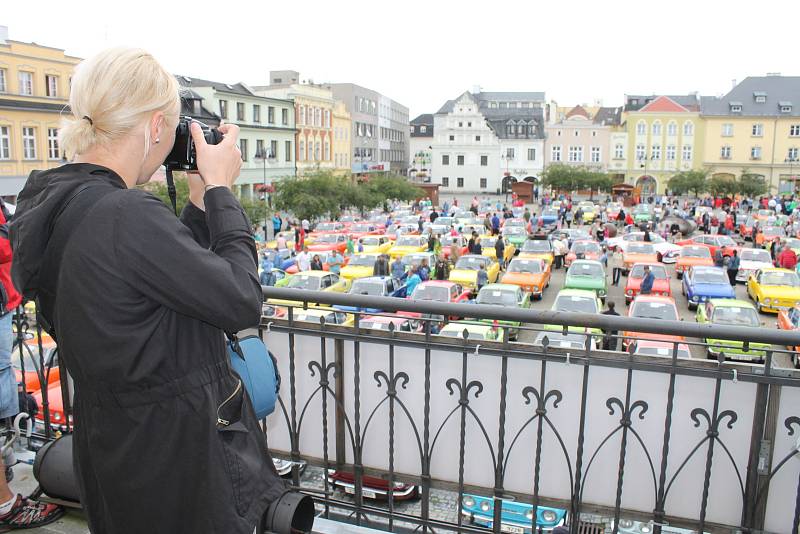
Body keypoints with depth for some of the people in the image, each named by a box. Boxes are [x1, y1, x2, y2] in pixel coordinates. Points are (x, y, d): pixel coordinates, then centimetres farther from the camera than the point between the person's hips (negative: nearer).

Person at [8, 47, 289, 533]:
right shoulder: (125, 217, -29)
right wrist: (219, 189, -14)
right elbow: (243, 303, -20)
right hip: (172, 454, -9)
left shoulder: (50, 203, 1)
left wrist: (200, 200, 3)